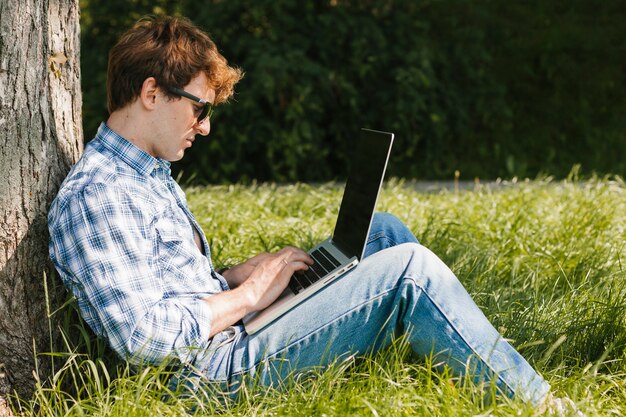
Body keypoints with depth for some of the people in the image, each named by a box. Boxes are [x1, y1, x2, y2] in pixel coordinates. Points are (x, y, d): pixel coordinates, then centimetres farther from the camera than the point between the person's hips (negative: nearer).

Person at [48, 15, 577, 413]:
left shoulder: (150, 174, 17)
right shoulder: (95, 196, -17)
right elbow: (141, 336, -24)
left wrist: (240, 275, 3)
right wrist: (245, 296, -13)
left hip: (226, 339, 10)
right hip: (217, 368, -10)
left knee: (383, 231, 11)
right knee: (410, 267, -14)